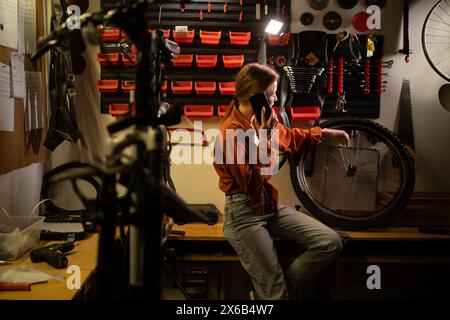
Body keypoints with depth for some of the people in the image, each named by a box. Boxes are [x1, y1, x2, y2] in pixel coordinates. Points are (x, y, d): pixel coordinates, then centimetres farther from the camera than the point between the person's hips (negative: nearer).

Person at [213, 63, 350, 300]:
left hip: (270, 205, 8)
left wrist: (326, 133, 28)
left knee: (331, 243, -4)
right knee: (275, 292, -10)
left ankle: (271, 287, 6)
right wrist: (262, 139, -26)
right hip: (243, 213, -8)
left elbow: (290, 138, 27)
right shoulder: (231, 131, -18)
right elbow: (251, 184, -23)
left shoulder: (261, 120, 5)